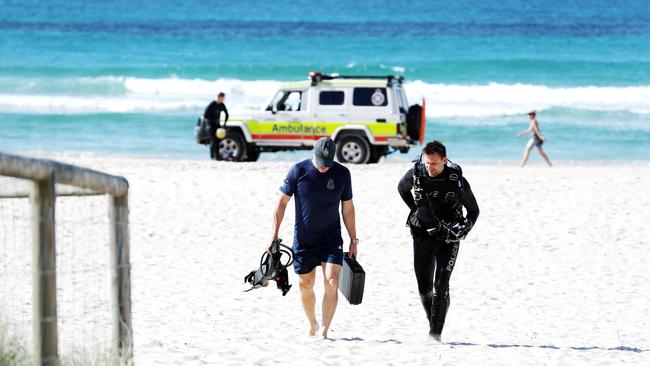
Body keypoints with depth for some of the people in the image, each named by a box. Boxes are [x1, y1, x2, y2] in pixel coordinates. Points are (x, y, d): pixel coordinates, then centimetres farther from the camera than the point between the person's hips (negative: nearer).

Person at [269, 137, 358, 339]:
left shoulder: (342, 174, -3)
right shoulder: (298, 171, -8)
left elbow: (347, 209, 7)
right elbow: (282, 203, -2)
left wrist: (353, 240, 9)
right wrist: (274, 235, -5)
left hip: (331, 238, 0)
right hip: (303, 239, 0)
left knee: (332, 282, -16)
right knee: (306, 285, 9)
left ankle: (325, 330, -12)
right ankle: (312, 325, 32)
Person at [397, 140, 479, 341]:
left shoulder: (457, 181, -12)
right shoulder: (415, 174, -8)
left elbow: (473, 211, 1)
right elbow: (402, 188, 17)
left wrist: (464, 228, -14)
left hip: (448, 238, -3)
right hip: (422, 235, 3)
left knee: (441, 286, -14)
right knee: (424, 287, 6)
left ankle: (435, 332, -12)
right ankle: (434, 322, 26)